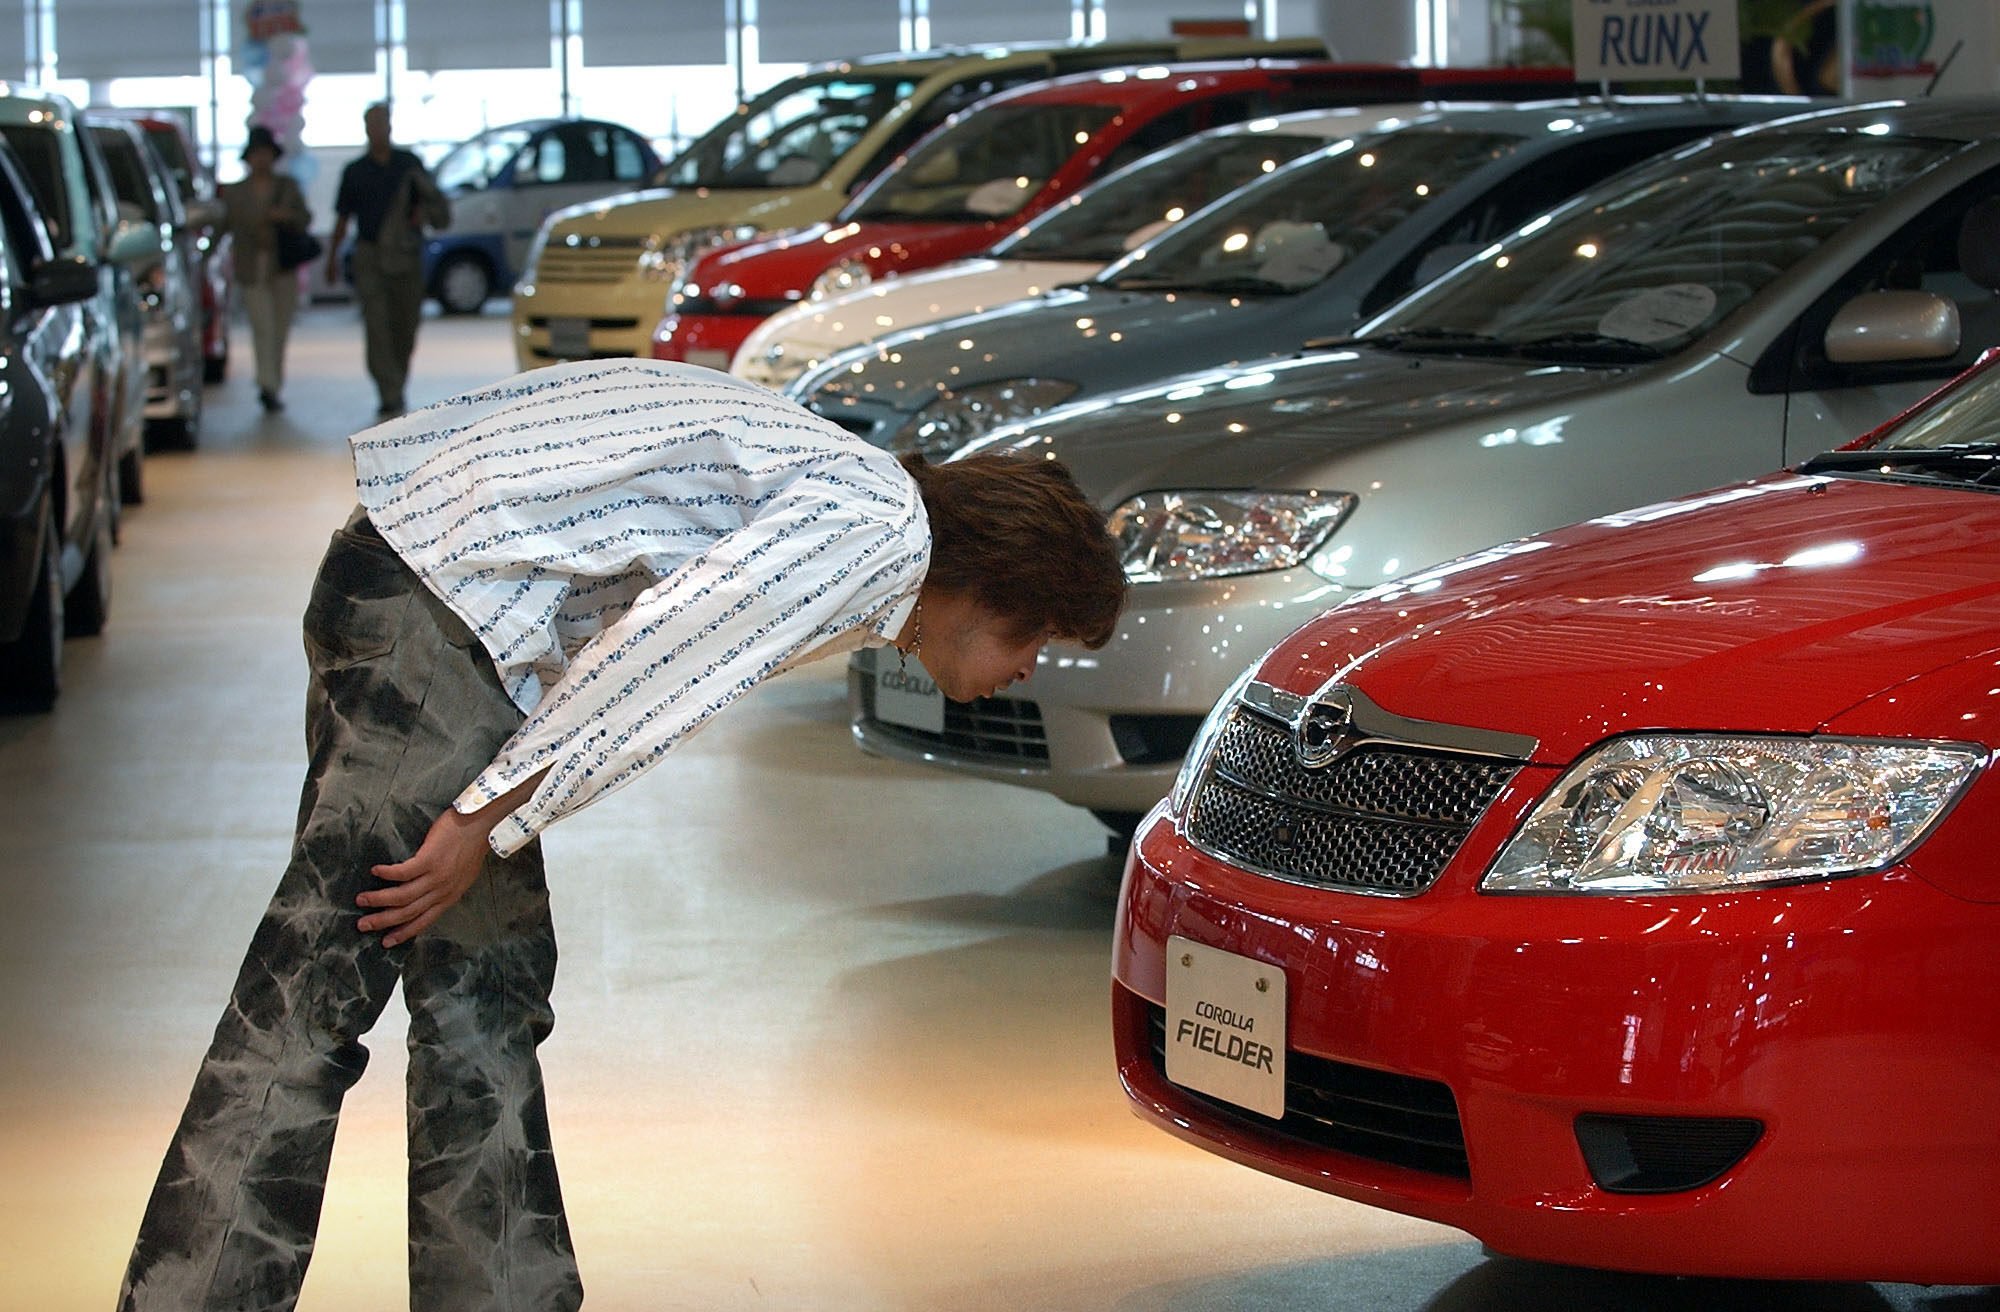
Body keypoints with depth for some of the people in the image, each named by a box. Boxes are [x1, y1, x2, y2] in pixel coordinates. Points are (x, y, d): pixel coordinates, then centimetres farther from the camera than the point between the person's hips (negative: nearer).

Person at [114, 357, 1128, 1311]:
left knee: (486, 990, 11)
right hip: (436, 589, -10)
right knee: (315, 986, -12)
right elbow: (659, 646, -19)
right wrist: (485, 824, -16)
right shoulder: (880, 524, -10)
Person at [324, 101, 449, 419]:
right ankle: (390, 396, -18)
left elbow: (432, 199, 16)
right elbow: (343, 217, 13)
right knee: (377, 326, -13)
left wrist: (422, 212, -7)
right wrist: (332, 257, 10)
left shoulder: (410, 164, 9)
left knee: (405, 327, 5)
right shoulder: (354, 172, 8)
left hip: (406, 253, 1)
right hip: (369, 254, -1)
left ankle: (396, 388, 23)